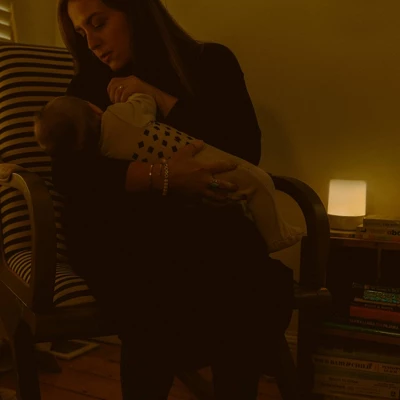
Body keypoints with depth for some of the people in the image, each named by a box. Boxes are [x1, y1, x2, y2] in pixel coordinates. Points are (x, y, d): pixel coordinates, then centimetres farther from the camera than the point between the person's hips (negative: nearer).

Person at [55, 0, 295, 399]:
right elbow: (67, 174, -6)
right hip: (120, 229, 0)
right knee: (158, 291, -35)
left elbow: (247, 149, -3)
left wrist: (160, 99, -8)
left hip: (203, 225, 1)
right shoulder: (89, 86, 11)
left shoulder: (212, 63, 10)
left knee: (261, 279, -31)